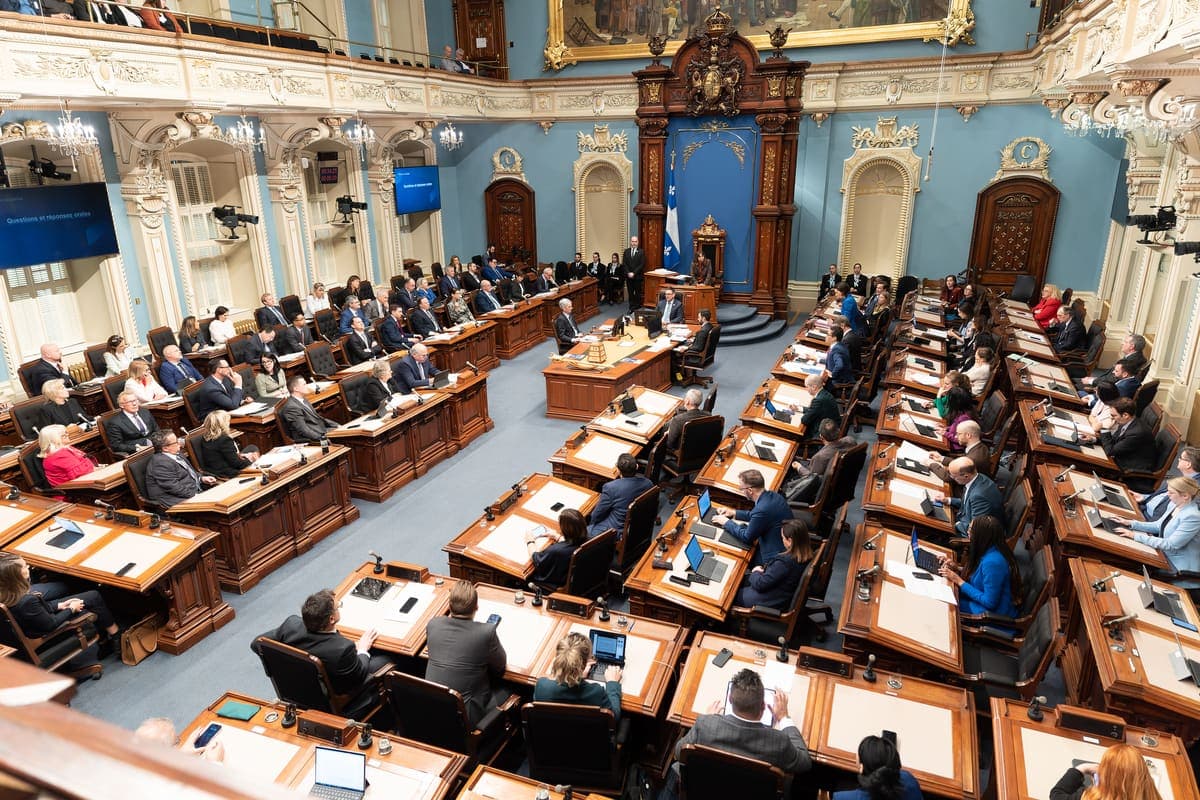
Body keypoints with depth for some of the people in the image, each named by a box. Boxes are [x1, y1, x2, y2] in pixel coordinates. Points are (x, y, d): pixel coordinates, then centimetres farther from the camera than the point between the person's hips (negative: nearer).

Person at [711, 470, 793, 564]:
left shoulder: (763, 508, -30)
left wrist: (726, 522, -3)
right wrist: (735, 513, 14)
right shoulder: (773, 495, -3)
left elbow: (747, 537, -16)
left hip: (775, 558, -8)